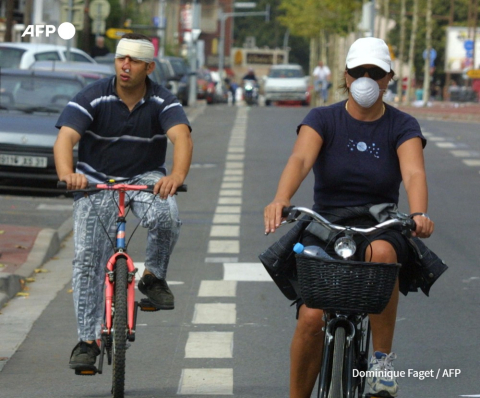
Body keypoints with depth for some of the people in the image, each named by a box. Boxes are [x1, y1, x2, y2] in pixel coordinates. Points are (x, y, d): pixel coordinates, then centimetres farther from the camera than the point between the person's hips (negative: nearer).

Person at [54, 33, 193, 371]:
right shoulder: (93, 98, -15)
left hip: (146, 178, 0)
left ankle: (153, 278, -4)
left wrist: (178, 175, -52)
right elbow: (65, 138, -27)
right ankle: (87, 340, -2)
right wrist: (67, 173, -50)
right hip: (96, 180, 0)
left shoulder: (162, 102, -13)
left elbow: (181, 136, -30)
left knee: (167, 219, -32)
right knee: (87, 258, -10)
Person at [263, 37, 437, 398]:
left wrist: (419, 214, -40)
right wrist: (281, 199, -41)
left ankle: (383, 359, -22)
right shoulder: (322, 119, 0)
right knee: (311, 318, -22)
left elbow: (414, 172, -17)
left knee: (381, 252, -38)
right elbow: (300, 159, -19)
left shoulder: (402, 127, 1)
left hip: (379, 230, 0)